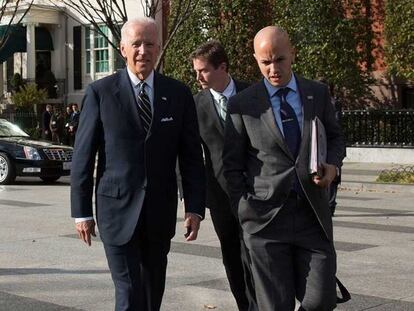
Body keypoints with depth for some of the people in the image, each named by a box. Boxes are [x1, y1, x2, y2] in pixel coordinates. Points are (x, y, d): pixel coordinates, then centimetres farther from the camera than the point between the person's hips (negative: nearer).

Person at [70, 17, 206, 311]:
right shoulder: (100, 93, -4)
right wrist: (82, 212, -3)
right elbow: (83, 156, -2)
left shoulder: (179, 94, 3)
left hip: (160, 212, 3)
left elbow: (192, 156, 4)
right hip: (118, 209, -3)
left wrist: (195, 208, -3)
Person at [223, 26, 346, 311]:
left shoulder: (318, 93, 8)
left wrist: (333, 165, -2)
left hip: (313, 214, 2)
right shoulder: (242, 104, 1)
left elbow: (334, 137, 20)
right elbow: (232, 165, 5)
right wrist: (244, 210, -2)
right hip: (266, 217, -2)